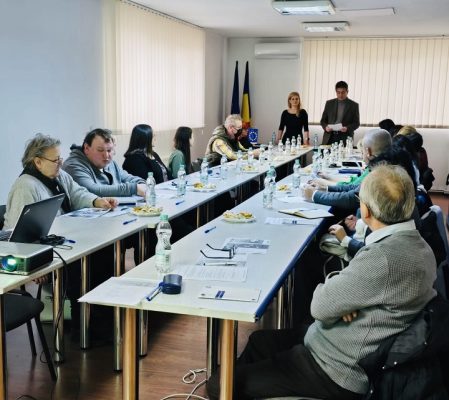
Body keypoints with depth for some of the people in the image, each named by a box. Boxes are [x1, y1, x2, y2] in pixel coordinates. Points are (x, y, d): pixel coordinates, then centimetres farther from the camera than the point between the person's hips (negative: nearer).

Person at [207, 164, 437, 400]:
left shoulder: (384, 257, -31)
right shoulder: (416, 244, -1)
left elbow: (320, 306, -23)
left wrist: (333, 281, -4)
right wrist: (339, 292, -14)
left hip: (338, 373, -10)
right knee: (259, 340, 26)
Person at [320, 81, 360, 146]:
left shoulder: (354, 105, 5)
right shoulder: (329, 103, 11)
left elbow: (356, 123, 5)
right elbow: (323, 120, 14)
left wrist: (347, 128, -14)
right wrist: (325, 127, -8)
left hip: (345, 139, -2)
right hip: (329, 138, 2)